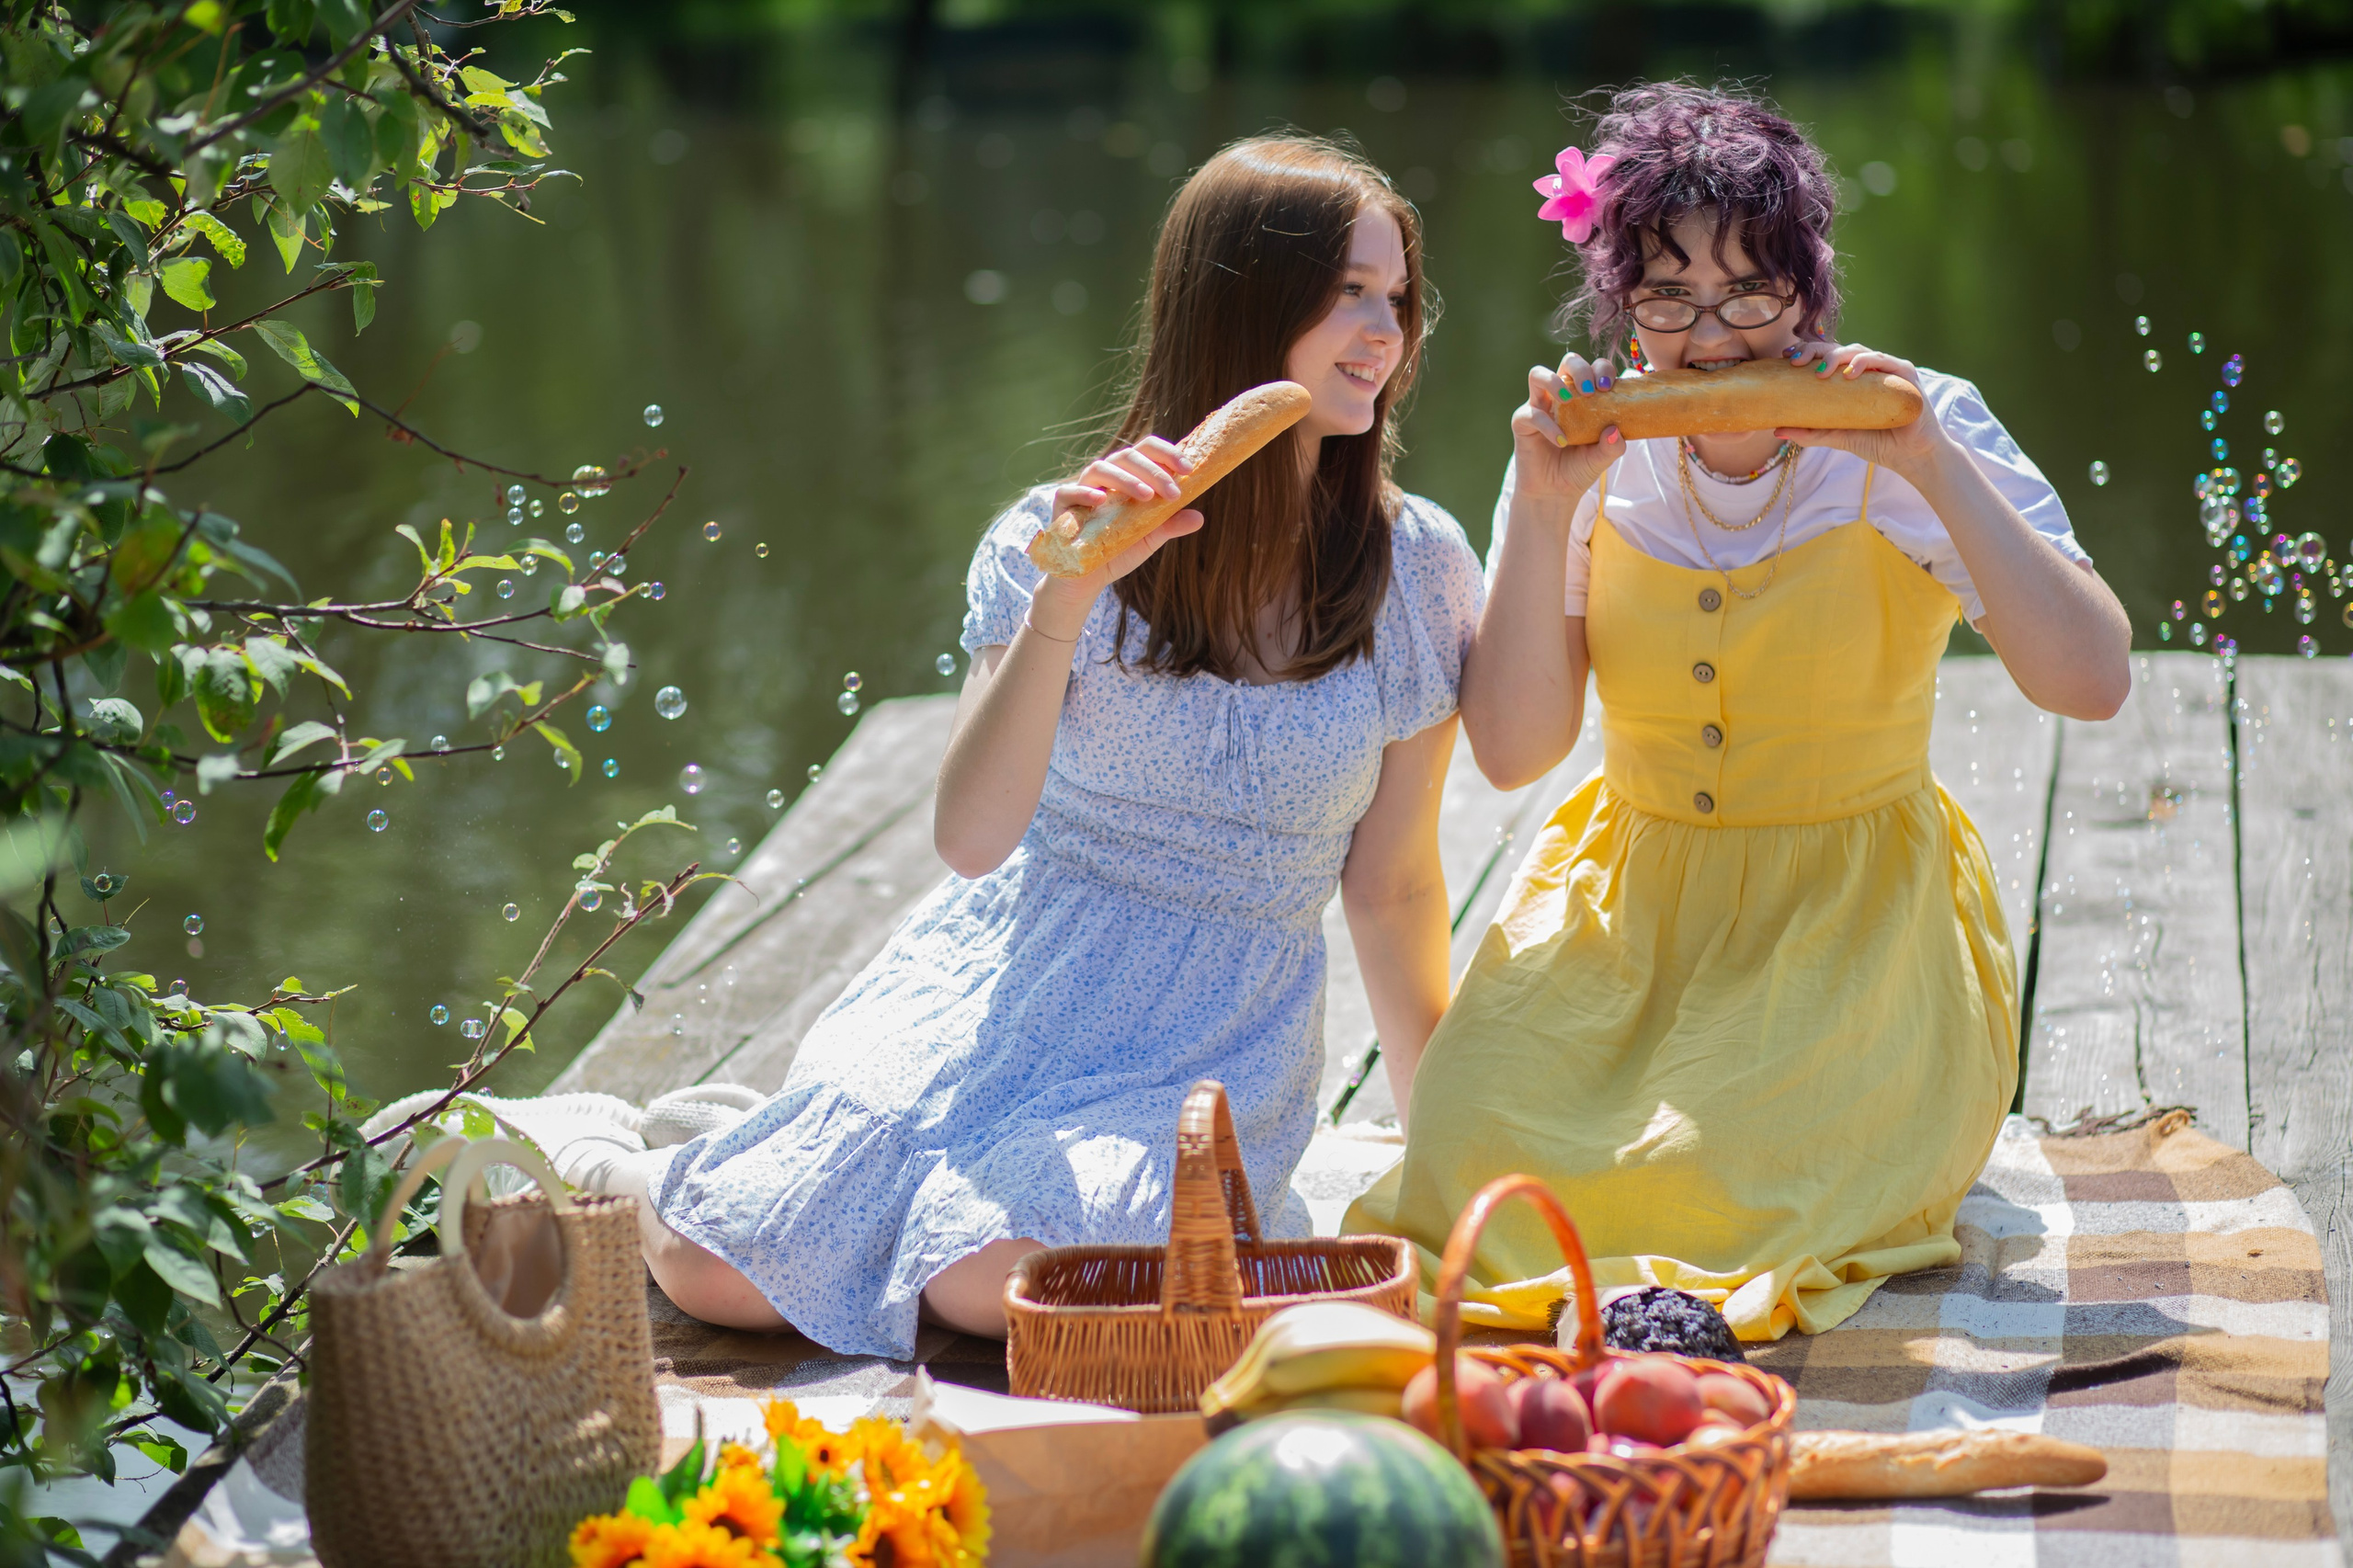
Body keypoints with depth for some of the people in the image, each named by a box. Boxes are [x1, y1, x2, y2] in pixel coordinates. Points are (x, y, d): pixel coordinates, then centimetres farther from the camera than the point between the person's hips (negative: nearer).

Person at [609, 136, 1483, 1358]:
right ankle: (636, 1168, 19)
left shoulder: (1415, 571, -2)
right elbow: (971, 836, -17)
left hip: (1220, 1040, 0)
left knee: (994, 1278, -29)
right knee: (720, 1270, -16)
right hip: (1009, 983, 0)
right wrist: (1066, 598, -28)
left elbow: (1391, 889, 7)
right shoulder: (1057, 540, -5)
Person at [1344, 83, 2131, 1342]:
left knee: (1759, 1176, -29)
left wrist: (1933, 465, -25)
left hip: (1859, 923, -2)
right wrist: (1546, 509, -17)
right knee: (1469, 1143, -23)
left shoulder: (1911, 439, -8)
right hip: (1631, 911, 3)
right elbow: (1512, 750, -8)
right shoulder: (1595, 460, -1)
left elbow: (2092, 683, -20)